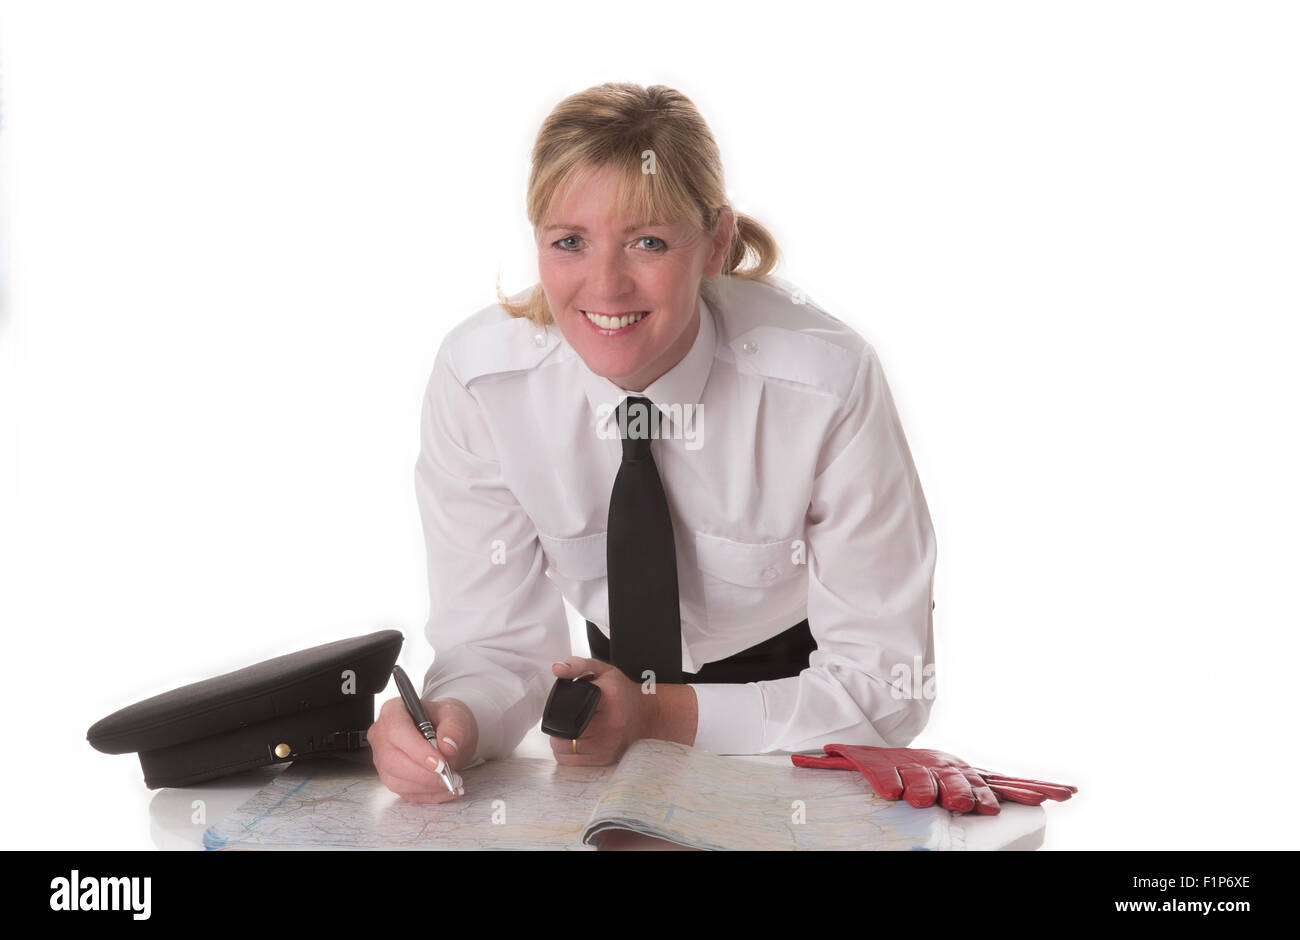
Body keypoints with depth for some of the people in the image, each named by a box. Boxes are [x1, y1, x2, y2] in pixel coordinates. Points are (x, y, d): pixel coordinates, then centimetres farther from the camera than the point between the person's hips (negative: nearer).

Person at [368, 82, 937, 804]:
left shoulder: (830, 386, -30)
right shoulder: (475, 379, -23)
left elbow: (886, 686, -22)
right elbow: (499, 641, -14)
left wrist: (663, 716, -33)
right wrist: (454, 721, -37)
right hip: (627, 676, 1)